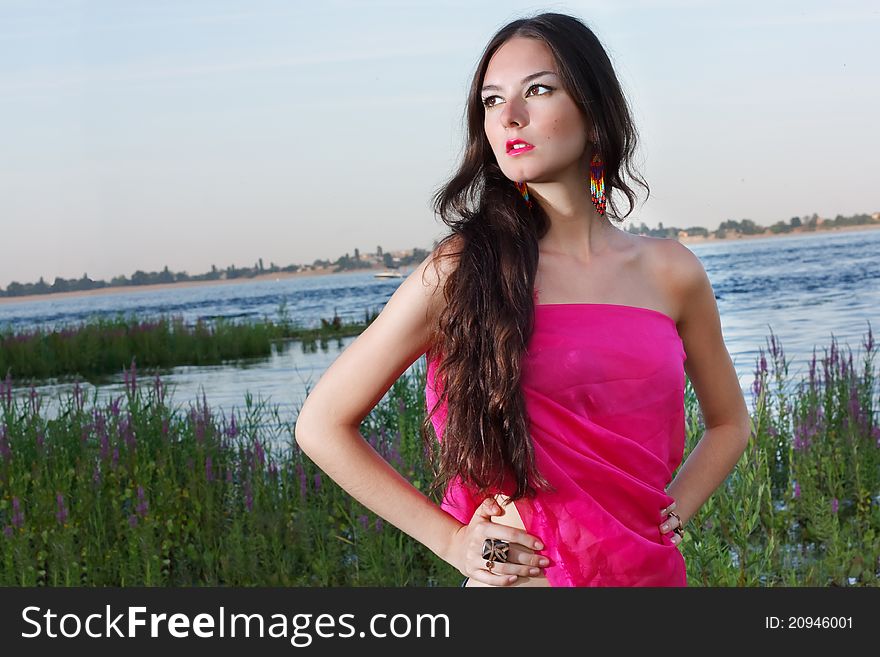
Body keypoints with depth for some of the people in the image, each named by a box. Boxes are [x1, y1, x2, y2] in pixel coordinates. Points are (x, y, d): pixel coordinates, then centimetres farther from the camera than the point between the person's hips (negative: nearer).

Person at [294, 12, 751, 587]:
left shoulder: (670, 273, -1)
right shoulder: (462, 270, -10)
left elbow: (729, 421, 16)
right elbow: (322, 425, -5)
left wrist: (671, 512, -1)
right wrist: (452, 540, -8)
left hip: (652, 573, 3)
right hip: (523, 574, -3)